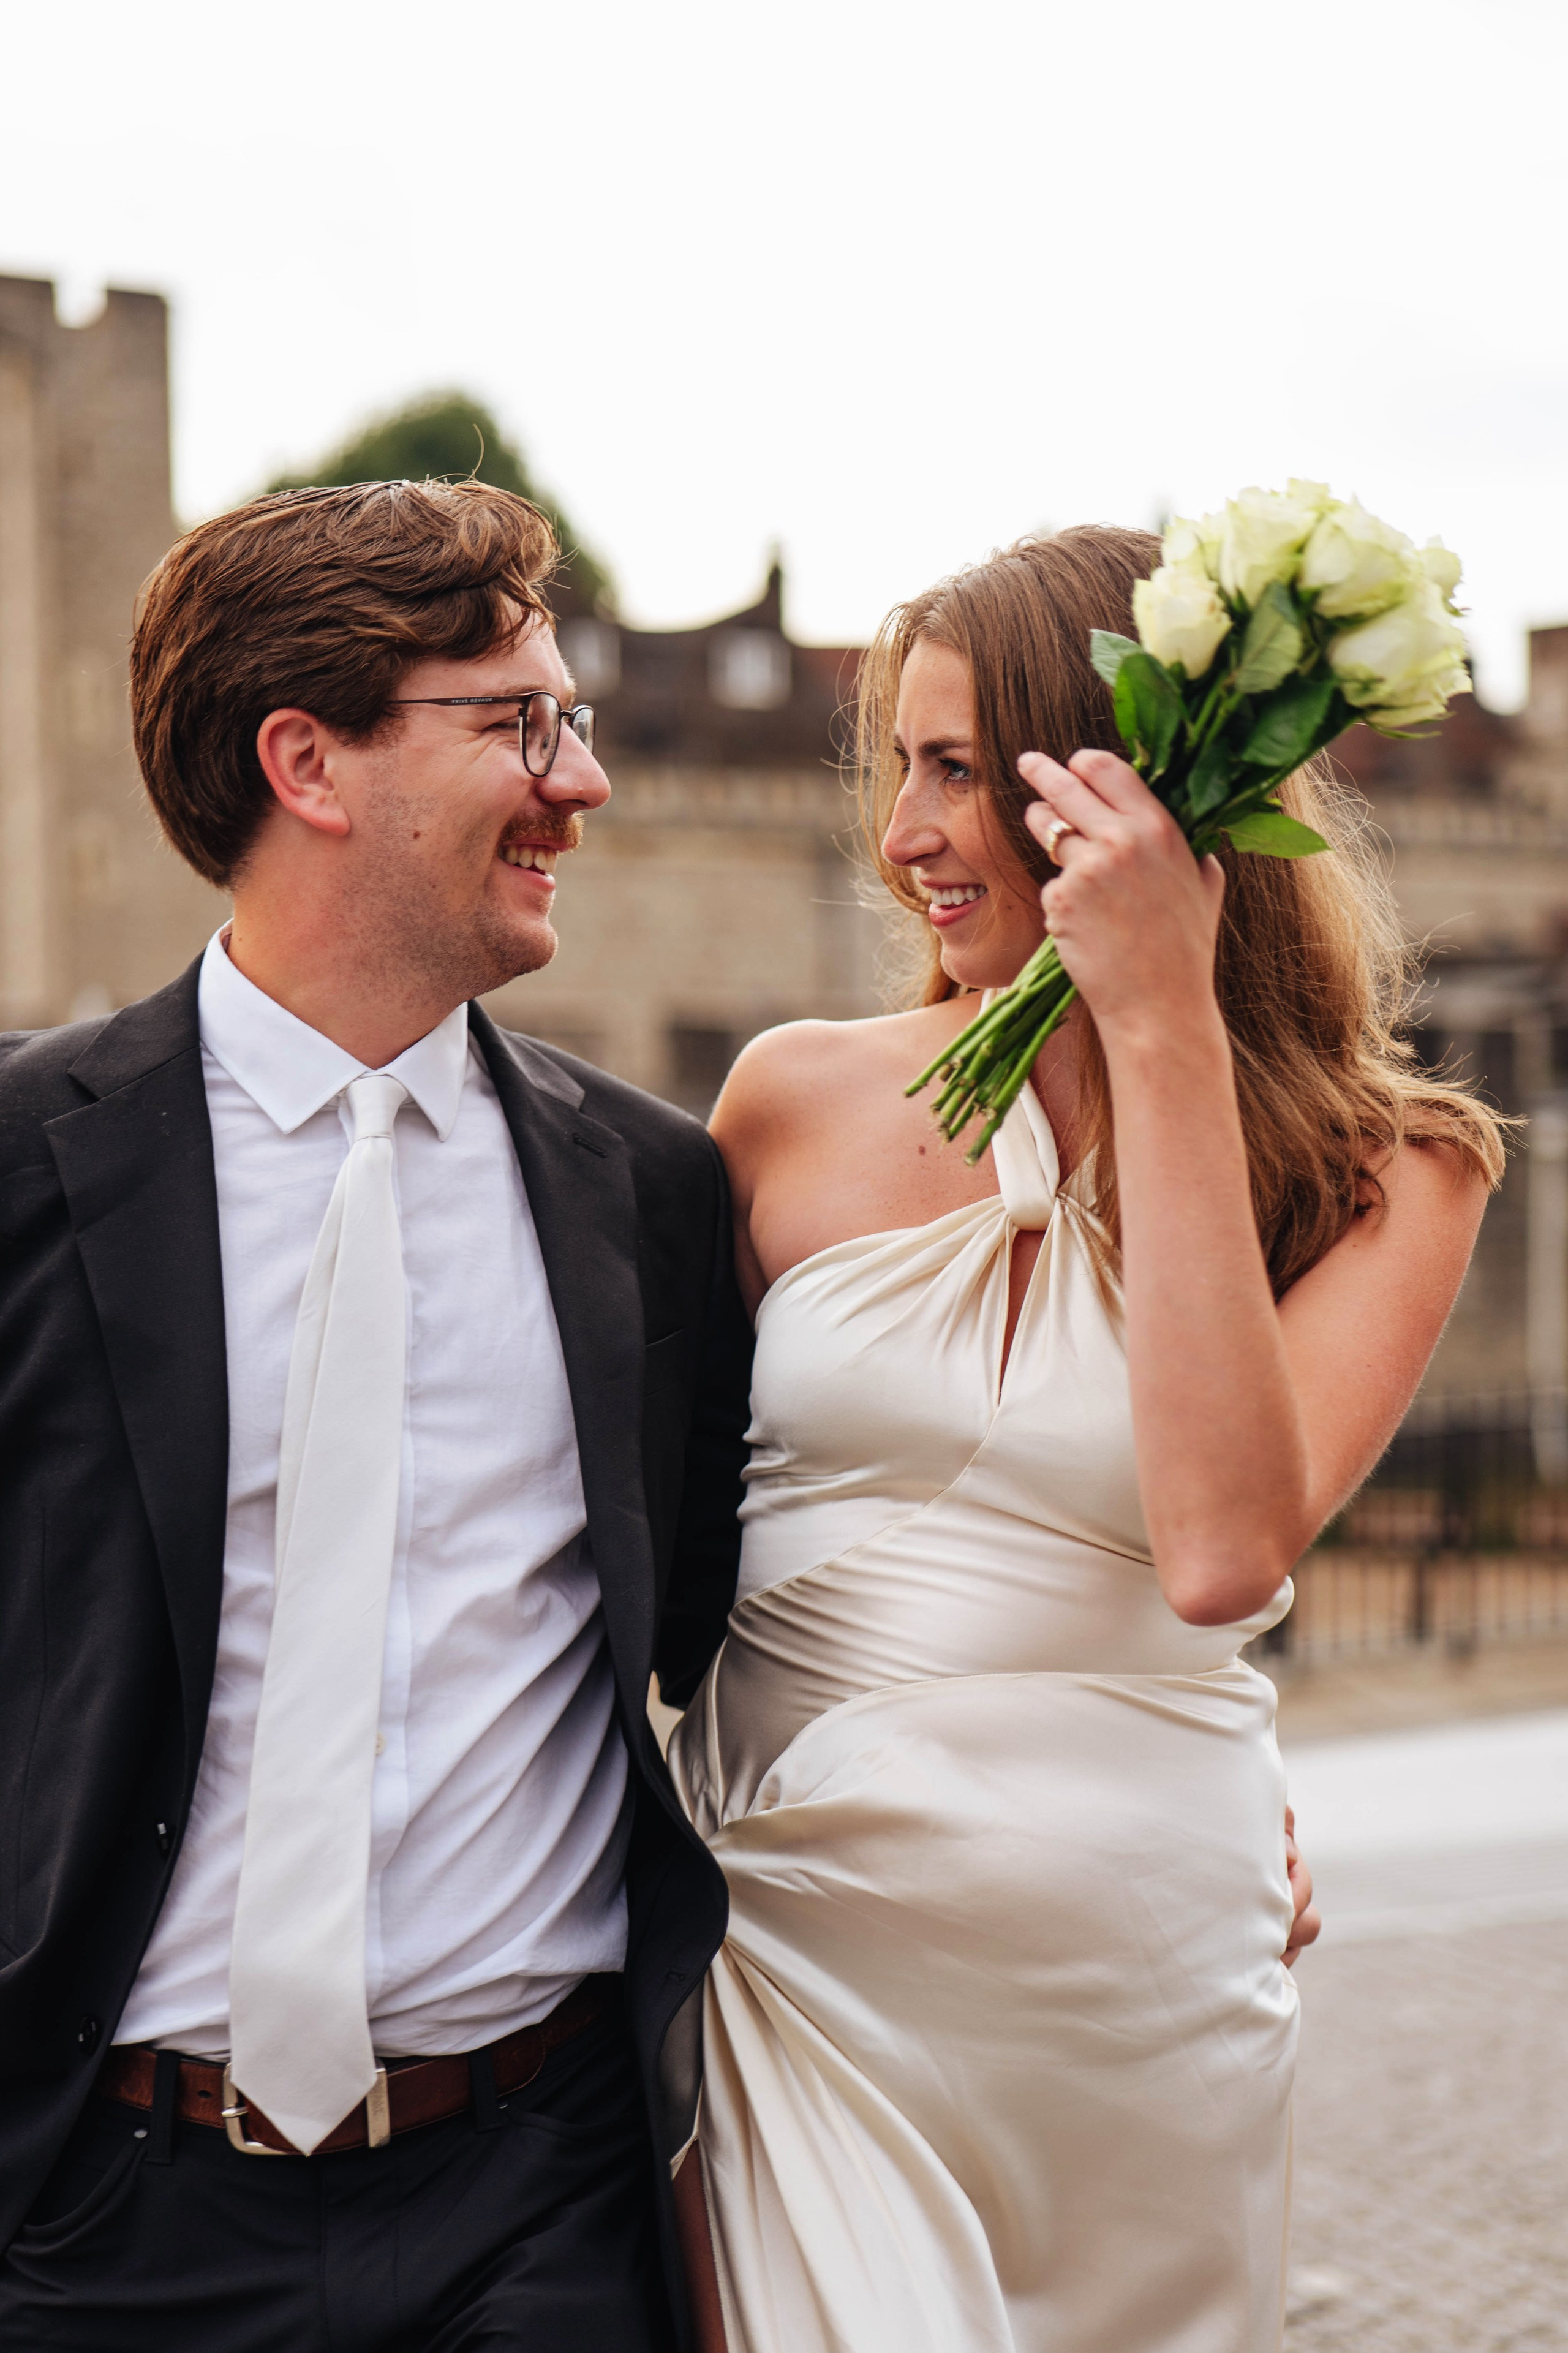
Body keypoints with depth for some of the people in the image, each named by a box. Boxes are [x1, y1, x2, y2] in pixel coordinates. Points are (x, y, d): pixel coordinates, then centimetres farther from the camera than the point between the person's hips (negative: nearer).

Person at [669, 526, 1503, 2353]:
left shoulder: (1383, 1173, -3)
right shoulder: (802, 1098, 1)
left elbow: (1223, 1554, -21)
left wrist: (1164, 1029, -19)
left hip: (1142, 2001, 0)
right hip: (799, 1966, 1)